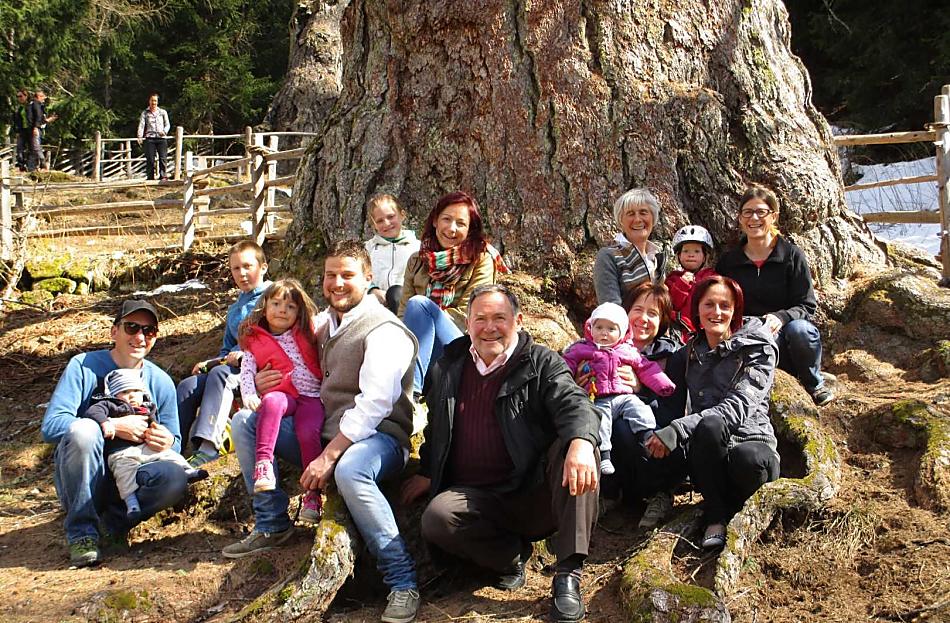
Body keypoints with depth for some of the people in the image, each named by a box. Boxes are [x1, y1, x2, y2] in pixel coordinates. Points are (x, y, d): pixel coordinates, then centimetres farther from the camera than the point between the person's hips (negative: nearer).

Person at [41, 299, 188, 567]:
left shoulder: (160, 381, 4)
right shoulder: (84, 366, -6)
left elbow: (174, 442, 6)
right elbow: (50, 426, -17)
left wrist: (168, 442, -20)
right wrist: (114, 427, -23)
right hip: (80, 481, -2)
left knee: (175, 477, -28)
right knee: (83, 429, -33)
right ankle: (81, 532, -19)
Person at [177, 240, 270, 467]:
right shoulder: (234, 310, 30)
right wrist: (209, 363, 10)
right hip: (234, 365, 8)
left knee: (221, 374, -36)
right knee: (187, 386, -16)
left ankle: (208, 445, -46)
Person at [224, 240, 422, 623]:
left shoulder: (383, 331, -12)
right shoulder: (326, 324, 14)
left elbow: (372, 405, -22)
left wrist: (328, 457, -27)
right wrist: (265, 383, 2)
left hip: (376, 437, -8)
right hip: (321, 432, 8)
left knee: (349, 469, -42)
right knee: (245, 421, 2)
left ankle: (402, 581, -29)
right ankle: (272, 526, 8)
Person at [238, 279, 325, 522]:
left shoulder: (308, 332, 16)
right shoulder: (255, 341, 12)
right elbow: (246, 371, 0)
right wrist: (249, 396, -15)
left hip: (312, 395, 0)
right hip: (282, 394, 0)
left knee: (308, 432, -29)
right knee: (271, 402, -38)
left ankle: (313, 493, -16)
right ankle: (263, 463, -46)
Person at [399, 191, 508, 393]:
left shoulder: (481, 259, 6)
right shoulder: (417, 261, 18)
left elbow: (466, 315, -4)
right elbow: (403, 312, 10)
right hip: (421, 352, 3)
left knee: (418, 304, -29)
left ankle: (410, 390, -43)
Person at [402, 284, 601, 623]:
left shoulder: (541, 362, 2)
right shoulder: (447, 369, 13)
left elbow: (573, 403, -17)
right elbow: (436, 428, 29)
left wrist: (581, 441, -38)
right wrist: (426, 472, 21)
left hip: (536, 494, -2)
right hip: (478, 498, 2)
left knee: (575, 448, -32)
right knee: (436, 518, -29)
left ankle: (568, 574, -26)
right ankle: (512, 553, 0)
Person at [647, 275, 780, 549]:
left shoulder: (758, 349, 0)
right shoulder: (684, 357, 14)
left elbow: (738, 407, -15)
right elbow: (672, 408, 11)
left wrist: (677, 430, -26)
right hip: (708, 454, 2)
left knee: (748, 458, -39)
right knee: (710, 425, -34)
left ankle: (736, 507, -4)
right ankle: (715, 518, -18)